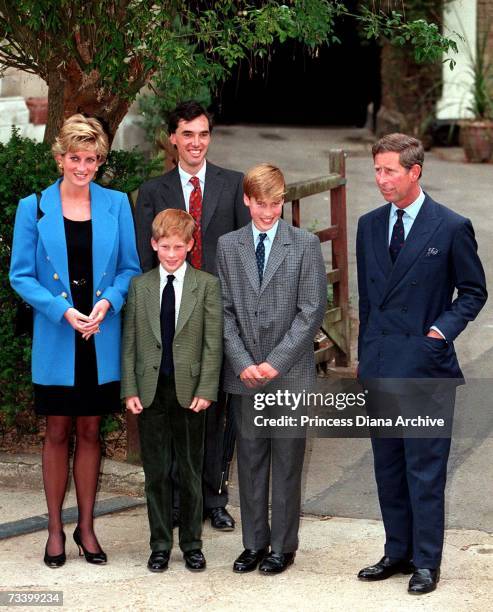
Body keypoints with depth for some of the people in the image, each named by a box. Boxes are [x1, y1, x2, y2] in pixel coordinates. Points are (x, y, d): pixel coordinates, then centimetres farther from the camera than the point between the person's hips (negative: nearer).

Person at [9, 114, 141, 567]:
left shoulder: (117, 205, 2)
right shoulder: (34, 208, -3)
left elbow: (130, 268, 6)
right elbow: (21, 275, -3)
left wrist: (108, 302, -13)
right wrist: (63, 311, -16)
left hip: (102, 340, 2)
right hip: (55, 341, -1)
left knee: (90, 432, 10)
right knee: (58, 433, 7)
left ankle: (86, 526, 21)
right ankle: (55, 528, 17)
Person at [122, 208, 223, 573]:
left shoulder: (207, 285, 1)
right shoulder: (140, 286, 6)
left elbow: (213, 342, -2)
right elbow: (130, 341, 6)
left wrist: (206, 389, -9)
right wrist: (130, 390, -1)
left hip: (189, 392, -1)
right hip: (150, 392, 2)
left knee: (191, 472, 7)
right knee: (156, 472, 6)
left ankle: (192, 543, 17)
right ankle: (160, 545, 15)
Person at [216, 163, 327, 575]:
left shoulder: (305, 245, -1)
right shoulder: (228, 246, 7)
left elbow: (312, 310, -5)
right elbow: (225, 310, 5)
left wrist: (275, 362, -12)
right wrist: (242, 363, -7)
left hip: (290, 373, -2)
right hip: (244, 375, 2)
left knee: (287, 461, 4)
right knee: (250, 460, 8)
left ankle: (283, 546, 13)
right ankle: (254, 543, 18)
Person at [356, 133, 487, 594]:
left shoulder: (452, 227, -6)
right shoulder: (369, 225, 9)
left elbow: (473, 292, 2)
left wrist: (443, 329, -12)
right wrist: (364, 353, 15)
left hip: (425, 366, -5)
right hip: (379, 366, 5)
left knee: (425, 469, -2)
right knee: (388, 466, 12)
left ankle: (426, 562, 8)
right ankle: (398, 552, 23)